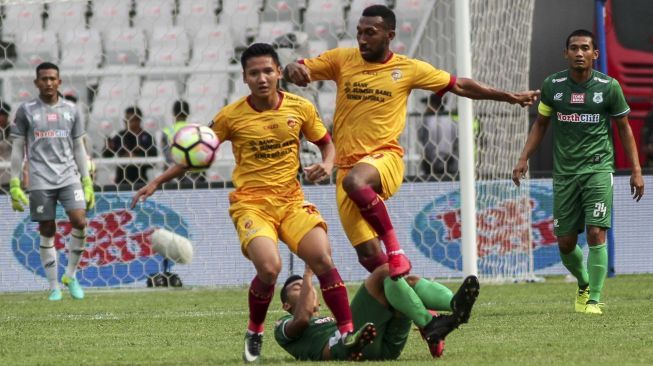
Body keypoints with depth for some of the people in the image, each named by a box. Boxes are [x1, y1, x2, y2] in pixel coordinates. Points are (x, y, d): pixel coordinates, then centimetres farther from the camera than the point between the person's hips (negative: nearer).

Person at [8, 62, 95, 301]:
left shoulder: (70, 110, 11)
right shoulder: (26, 111, 5)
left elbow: (79, 147, 15)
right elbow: (18, 149, 6)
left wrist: (87, 182, 10)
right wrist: (14, 185, 1)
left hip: (69, 176, 1)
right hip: (40, 180, -1)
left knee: (79, 222, -16)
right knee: (47, 232, -1)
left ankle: (71, 275, 3)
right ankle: (54, 287, 8)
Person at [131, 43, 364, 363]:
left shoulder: (300, 108, 0)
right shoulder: (231, 116, -4)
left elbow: (327, 143, 15)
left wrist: (326, 165, -7)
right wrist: (157, 183, 5)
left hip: (291, 201, 2)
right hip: (250, 203, -2)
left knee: (323, 259, -19)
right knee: (269, 268, -25)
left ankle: (348, 332, -7)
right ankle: (254, 333, 2)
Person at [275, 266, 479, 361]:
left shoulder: (333, 320, 46)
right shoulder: (284, 326, 28)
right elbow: (302, 318, 3)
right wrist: (308, 275, 9)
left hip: (385, 348, 6)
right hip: (342, 349, -6)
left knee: (409, 282, -9)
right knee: (386, 272, -16)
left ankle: (457, 306, -37)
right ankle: (430, 324, -39)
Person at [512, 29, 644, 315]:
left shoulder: (609, 87, -3)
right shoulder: (552, 85, 2)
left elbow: (624, 128, 6)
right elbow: (540, 124, 14)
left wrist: (636, 170, 3)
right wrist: (523, 158, 5)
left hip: (598, 168, -3)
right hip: (564, 171, 3)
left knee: (596, 233, -15)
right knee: (565, 243, 5)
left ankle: (593, 300, -9)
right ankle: (584, 284, 34)